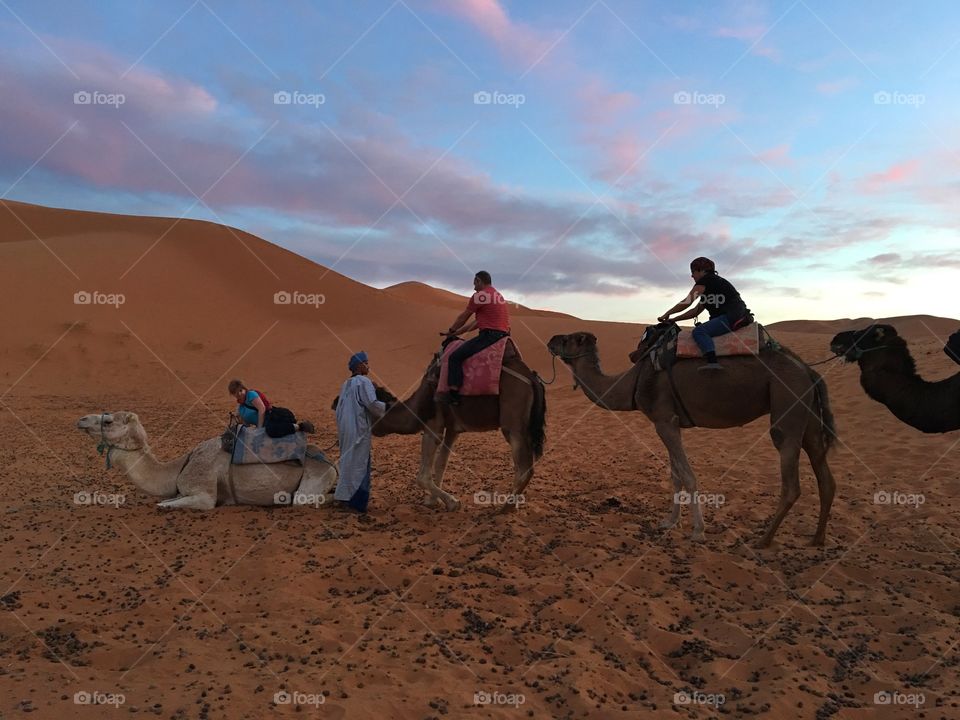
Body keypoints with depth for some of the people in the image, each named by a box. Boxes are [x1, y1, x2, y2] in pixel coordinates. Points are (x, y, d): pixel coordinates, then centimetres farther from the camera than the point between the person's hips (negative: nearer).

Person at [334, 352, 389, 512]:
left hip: (344, 428, 8)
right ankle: (357, 499, -4)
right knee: (359, 462, -4)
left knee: (347, 459, 16)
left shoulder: (345, 385, 15)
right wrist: (387, 407, -3)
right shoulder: (363, 382, -11)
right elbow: (372, 404, -18)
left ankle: (345, 494, 22)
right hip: (359, 429, -8)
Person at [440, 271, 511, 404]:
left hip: (489, 334, -10)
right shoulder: (498, 296, 23)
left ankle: (453, 396, -19)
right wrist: (458, 332, 25)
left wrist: (451, 330, 19)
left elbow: (464, 317, 3)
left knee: (455, 357, -10)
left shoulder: (480, 295, -5)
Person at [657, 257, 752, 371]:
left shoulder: (705, 280, -4)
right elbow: (695, 311, 24)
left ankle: (712, 362, -40)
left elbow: (687, 302, -11)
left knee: (699, 331, -22)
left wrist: (667, 314, -2)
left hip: (732, 315, -10)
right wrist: (673, 319, 20)